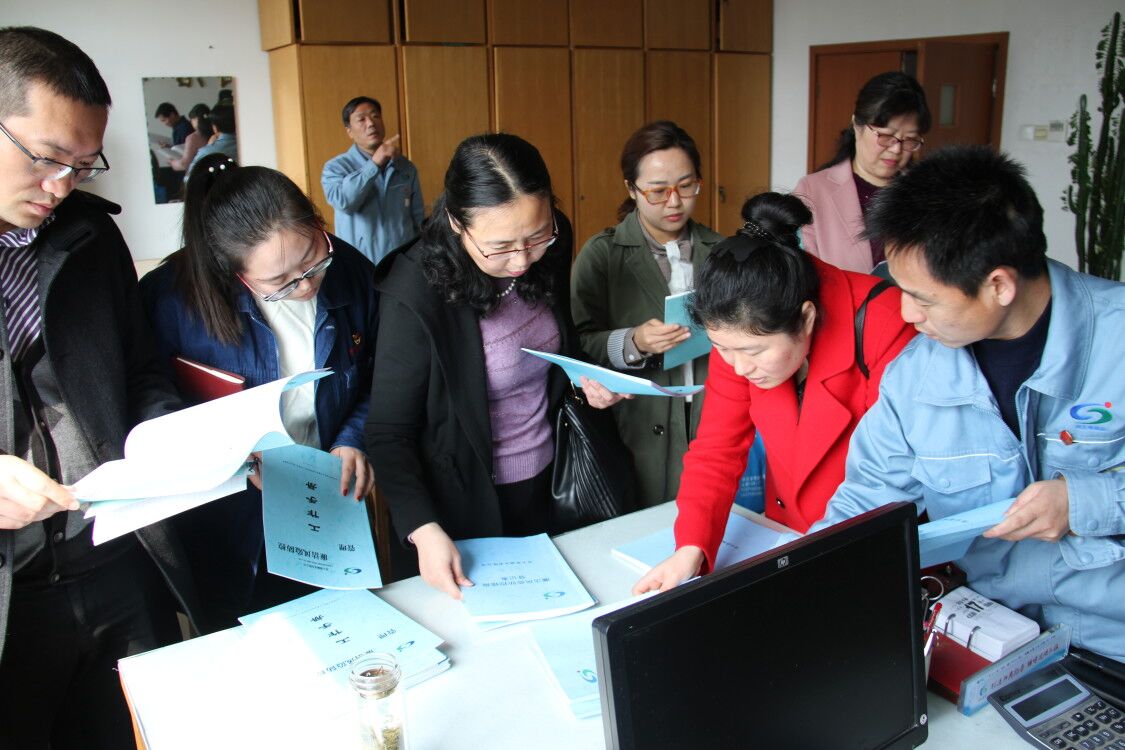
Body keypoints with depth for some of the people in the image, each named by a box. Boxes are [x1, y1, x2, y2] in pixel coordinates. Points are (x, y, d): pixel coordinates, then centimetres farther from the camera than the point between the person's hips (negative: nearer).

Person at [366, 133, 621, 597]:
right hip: (467, 507, -5)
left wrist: (587, 382, -9)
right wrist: (423, 530, -30)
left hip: (548, 487, 5)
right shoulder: (416, 294, -26)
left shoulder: (547, 256, -10)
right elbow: (388, 433, -19)